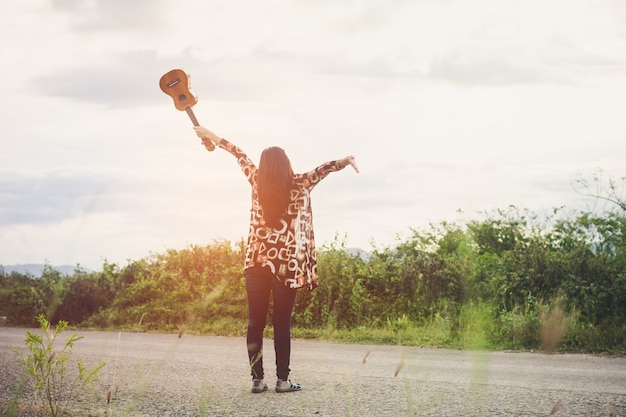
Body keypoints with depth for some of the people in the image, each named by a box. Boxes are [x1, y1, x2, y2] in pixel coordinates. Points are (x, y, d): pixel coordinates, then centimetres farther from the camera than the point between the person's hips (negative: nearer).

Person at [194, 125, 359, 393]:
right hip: (287, 265, -2)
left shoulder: (257, 182, 4)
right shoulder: (299, 185, -4)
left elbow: (240, 156, 16)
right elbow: (324, 168, 3)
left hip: (257, 262, 2)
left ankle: (257, 379, 4)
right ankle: (282, 380, 1)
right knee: (282, 323, 1)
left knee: (255, 322, 4)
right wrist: (348, 160, 15)